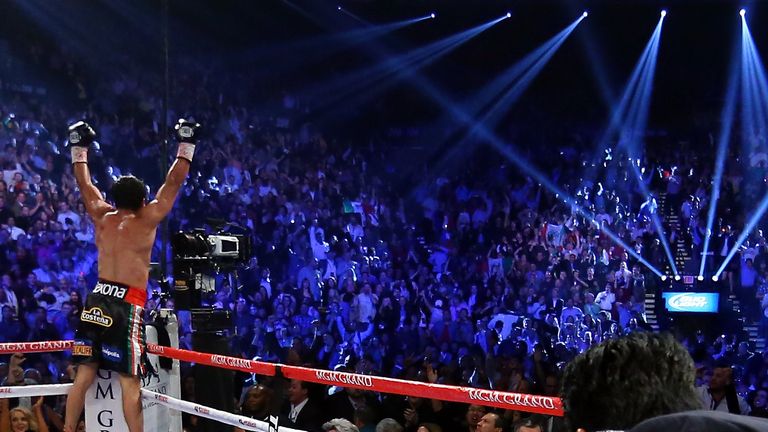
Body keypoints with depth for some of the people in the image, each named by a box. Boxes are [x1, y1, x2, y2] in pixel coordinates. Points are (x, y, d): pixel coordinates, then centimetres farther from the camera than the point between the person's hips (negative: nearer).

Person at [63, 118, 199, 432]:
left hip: (97, 300, 5)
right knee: (129, 380, -7)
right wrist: (186, 146, 7)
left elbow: (85, 184, 24)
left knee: (84, 374, 8)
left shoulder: (102, 217, 10)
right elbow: (173, 183, 1)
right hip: (126, 304, -5)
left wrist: (79, 149, 34)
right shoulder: (147, 220, -3)